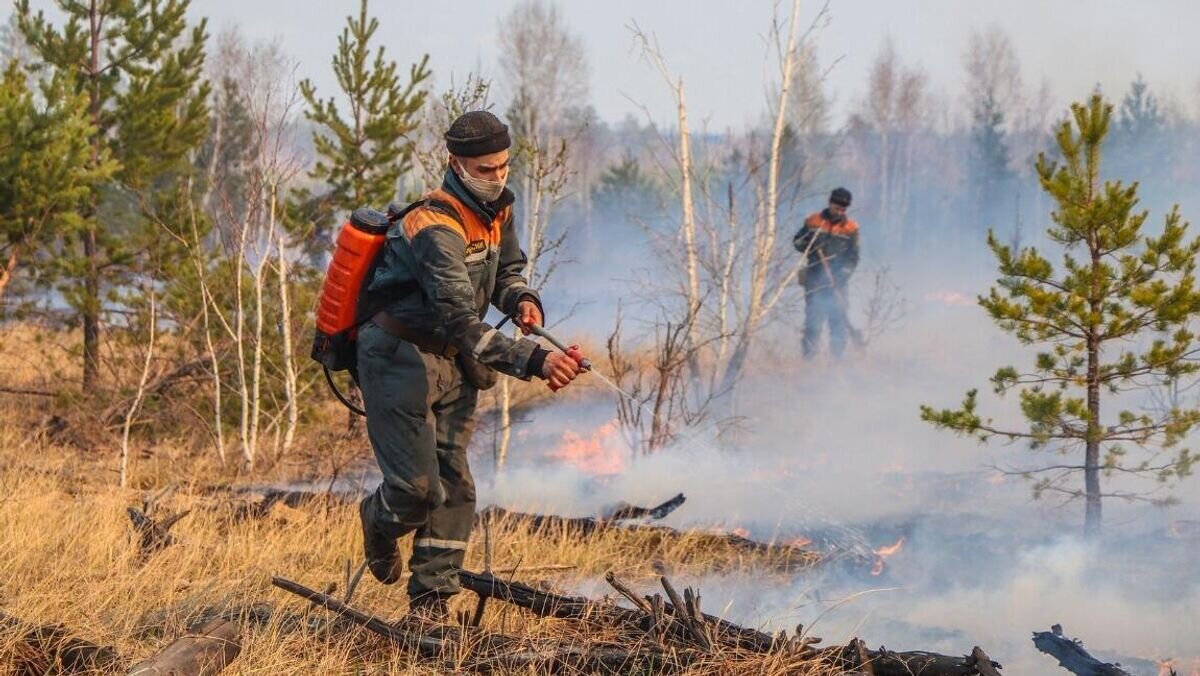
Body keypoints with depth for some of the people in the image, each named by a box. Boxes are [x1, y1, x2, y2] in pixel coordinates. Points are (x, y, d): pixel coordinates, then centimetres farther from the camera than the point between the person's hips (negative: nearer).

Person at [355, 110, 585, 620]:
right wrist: (535, 361, -47)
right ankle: (380, 521, 24)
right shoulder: (436, 229, -28)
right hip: (400, 360, -8)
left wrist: (521, 299, -6)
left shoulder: (498, 209, 1)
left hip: (451, 363, 8)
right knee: (419, 487, -11)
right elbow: (463, 326, -37)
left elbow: (507, 269, 20)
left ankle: (431, 601, 11)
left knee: (452, 484, 4)